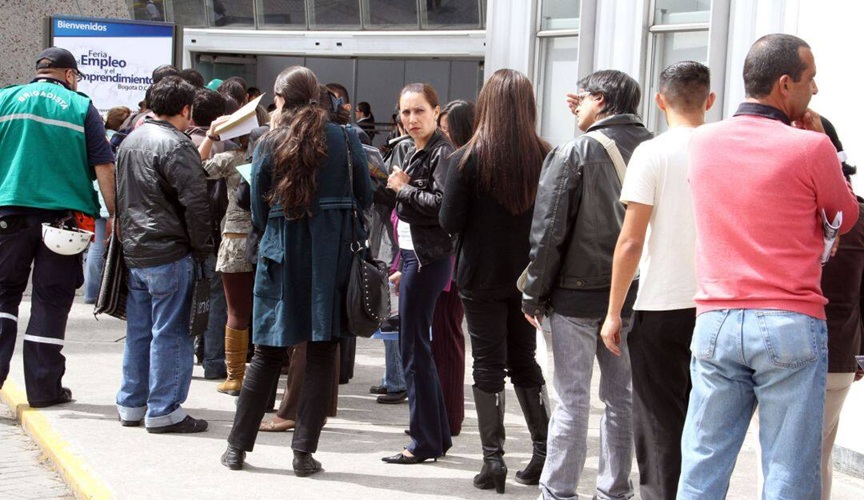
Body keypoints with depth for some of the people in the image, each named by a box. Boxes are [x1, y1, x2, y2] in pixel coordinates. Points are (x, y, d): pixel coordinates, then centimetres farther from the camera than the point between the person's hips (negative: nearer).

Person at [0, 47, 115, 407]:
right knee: (51, 300, 4)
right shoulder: (81, 107, 3)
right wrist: (114, 214, 1)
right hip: (63, 212, -1)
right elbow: (104, 167, -2)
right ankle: (43, 387, 7)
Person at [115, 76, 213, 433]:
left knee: (138, 331, 14)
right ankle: (163, 410, 0)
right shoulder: (175, 145, -14)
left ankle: (131, 404, 20)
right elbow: (195, 202, -18)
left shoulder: (129, 142, 14)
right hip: (169, 255, -8)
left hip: (133, 252, 8)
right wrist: (202, 249, -9)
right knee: (169, 332, -3)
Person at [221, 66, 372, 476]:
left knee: (268, 353, 10)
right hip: (333, 255, -1)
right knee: (322, 354, 4)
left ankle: (238, 446, 15)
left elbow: (259, 213, 3)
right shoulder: (345, 139, -1)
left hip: (282, 256, 1)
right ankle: (304, 451, 2)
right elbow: (365, 197, 4)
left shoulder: (270, 144, -1)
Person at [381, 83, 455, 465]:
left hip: (428, 258, -10)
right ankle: (438, 435, 21)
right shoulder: (416, 152, 16)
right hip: (413, 254, 10)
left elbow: (443, 202, -26)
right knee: (418, 348, 14)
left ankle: (425, 442, 0)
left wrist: (404, 188, -15)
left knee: (413, 350, -6)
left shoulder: (442, 152, -13)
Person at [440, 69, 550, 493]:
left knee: (488, 366, 4)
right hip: (527, 278, 3)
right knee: (524, 361, 16)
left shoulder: (468, 159, -13)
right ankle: (544, 454, 17)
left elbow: (449, 222, -11)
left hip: (481, 278, -3)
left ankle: (493, 460, 2)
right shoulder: (544, 157, -7)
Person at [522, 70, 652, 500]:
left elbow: (547, 234, -12)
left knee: (572, 399, 0)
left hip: (577, 291, -4)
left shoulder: (573, 154, -12)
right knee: (621, 397, 12)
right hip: (631, 291, 4)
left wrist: (534, 295, -2)